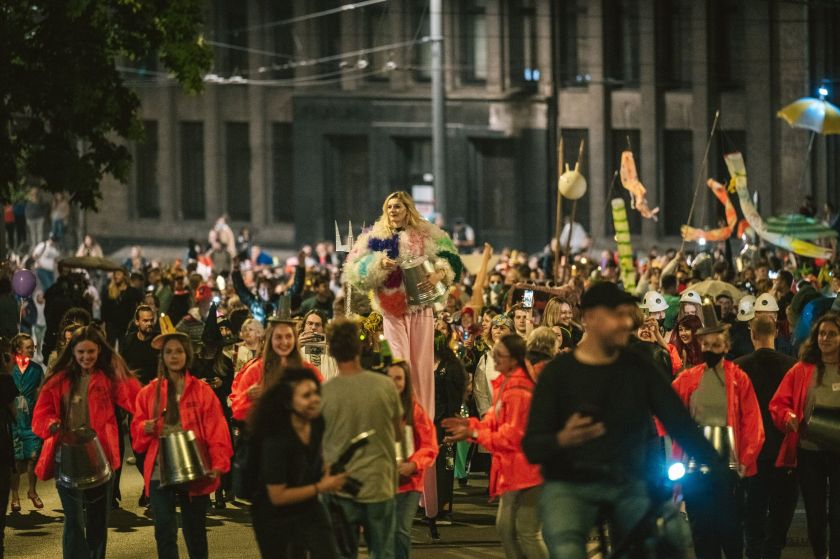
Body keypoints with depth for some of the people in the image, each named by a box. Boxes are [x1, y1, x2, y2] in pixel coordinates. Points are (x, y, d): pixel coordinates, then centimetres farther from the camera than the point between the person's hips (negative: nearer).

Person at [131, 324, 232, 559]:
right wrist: (146, 429, -13)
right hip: (160, 473, 1)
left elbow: (216, 431, -3)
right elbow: (136, 433, 10)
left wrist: (218, 465, -14)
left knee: (195, 531, 8)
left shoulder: (202, 391, 1)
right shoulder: (149, 392, 7)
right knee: (164, 530, -4)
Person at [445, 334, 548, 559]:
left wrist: (474, 434, -18)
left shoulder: (518, 390, -21)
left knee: (528, 533, -6)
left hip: (524, 468, -11)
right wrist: (471, 424, -1)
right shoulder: (505, 384, 11)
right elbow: (496, 421, 15)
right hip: (511, 468, 11)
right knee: (505, 527, 16)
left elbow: (512, 434, -21)